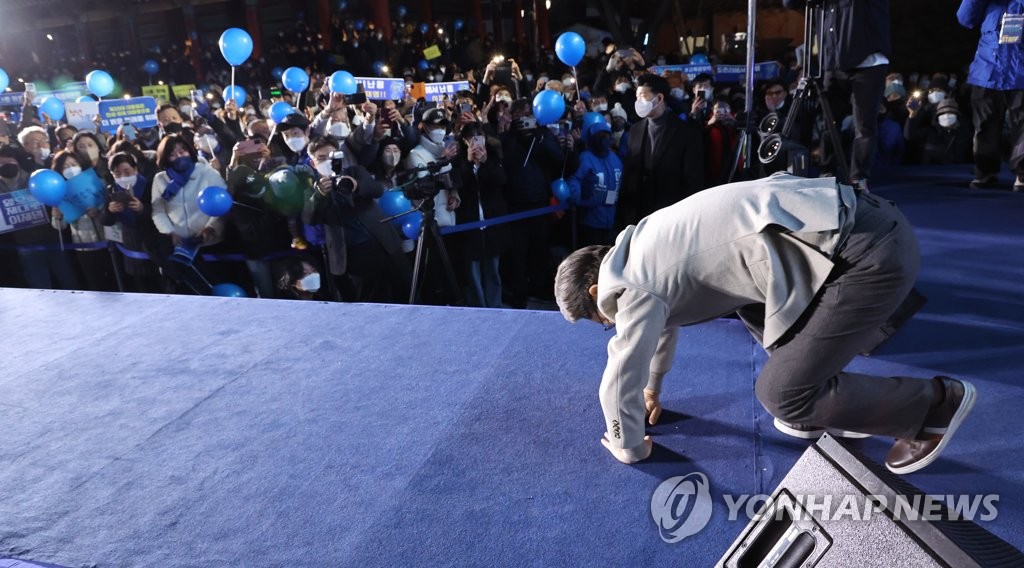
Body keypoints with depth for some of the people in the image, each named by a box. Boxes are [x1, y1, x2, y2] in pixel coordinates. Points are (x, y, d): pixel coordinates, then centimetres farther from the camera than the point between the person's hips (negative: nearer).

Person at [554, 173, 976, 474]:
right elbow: (665, 318, 36)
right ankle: (820, 406, 29)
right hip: (853, 219, 10)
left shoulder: (636, 285, -9)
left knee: (781, 393, -2)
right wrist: (653, 387, 48)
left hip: (868, 254, -10)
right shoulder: (644, 246, 19)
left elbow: (620, 381, -2)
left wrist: (628, 448, 18)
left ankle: (936, 404, 16)